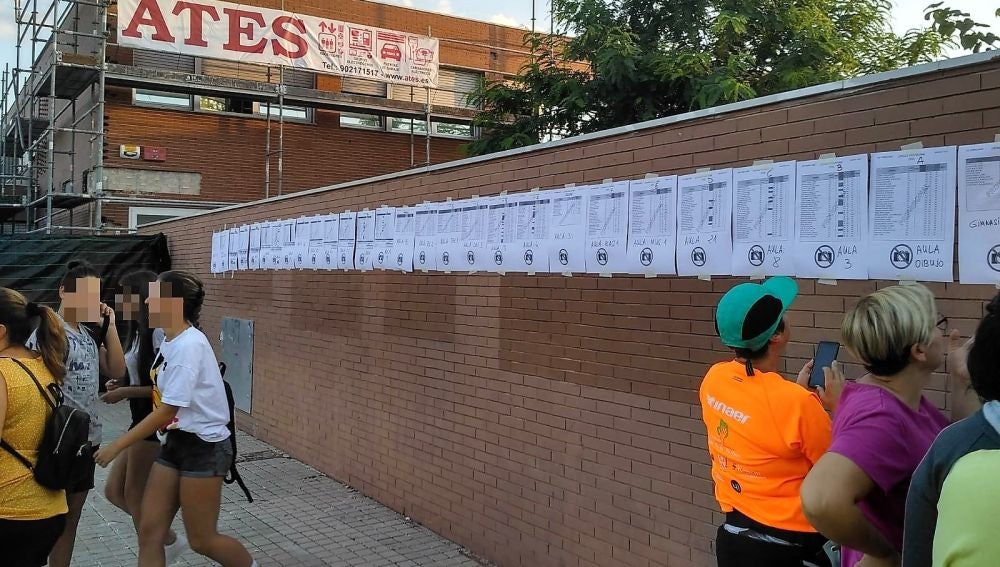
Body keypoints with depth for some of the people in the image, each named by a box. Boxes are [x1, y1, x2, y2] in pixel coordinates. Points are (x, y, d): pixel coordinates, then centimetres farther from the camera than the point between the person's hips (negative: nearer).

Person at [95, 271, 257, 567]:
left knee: (202, 540, 6)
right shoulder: (170, 341, 5)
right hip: (176, 442, 8)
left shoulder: (189, 345, -23)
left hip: (204, 448, -8)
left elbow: (167, 410, -23)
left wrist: (116, 446, -19)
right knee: (149, 532, 6)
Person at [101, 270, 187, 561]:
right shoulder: (138, 331, 11)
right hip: (142, 421, 10)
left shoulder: (158, 332, -18)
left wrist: (125, 393, -19)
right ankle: (171, 540, 21)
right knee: (114, 491, 12)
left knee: (133, 493, 2)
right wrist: (121, 386, 2)